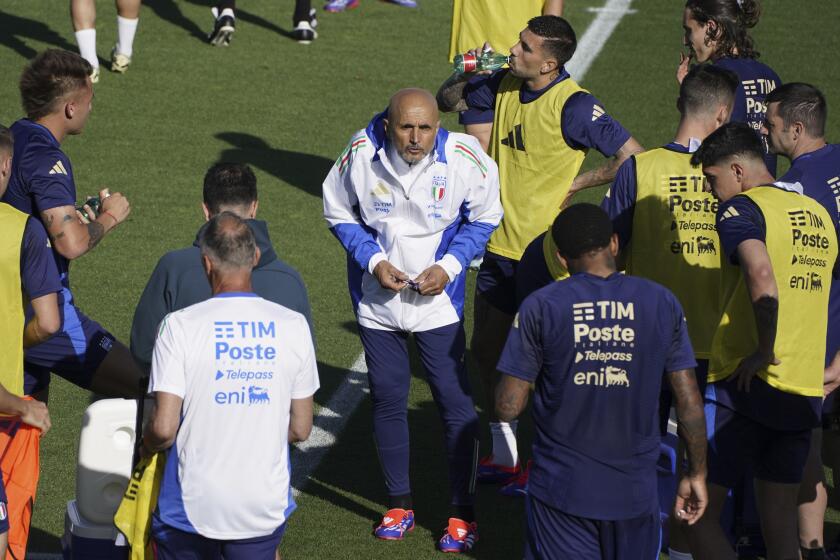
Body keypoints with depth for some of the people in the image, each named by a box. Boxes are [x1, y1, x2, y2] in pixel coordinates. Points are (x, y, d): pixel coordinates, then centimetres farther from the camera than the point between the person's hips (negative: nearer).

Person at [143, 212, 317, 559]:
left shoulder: (180, 326, -12)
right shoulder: (293, 326, -3)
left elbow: (163, 428, -14)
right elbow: (300, 430, 4)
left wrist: (148, 445, 8)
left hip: (193, 507, -2)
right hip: (265, 506, 2)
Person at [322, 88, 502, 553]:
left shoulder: (463, 158, -18)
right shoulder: (361, 153, -16)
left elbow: (485, 217, -1)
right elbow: (339, 212, 0)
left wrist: (449, 265, -14)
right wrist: (373, 261, -13)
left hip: (438, 301, -1)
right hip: (377, 300, 1)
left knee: (455, 400, -1)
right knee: (387, 399, 9)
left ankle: (462, 513, 11)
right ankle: (399, 504, 25)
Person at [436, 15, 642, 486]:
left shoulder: (573, 105, -20)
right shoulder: (504, 85, 2)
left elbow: (632, 156, -21)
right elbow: (448, 102, 18)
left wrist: (575, 185, -13)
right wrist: (465, 76, -4)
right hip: (500, 243, 8)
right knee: (487, 350, 17)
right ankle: (505, 455, 32)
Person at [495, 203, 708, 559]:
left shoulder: (540, 307, -6)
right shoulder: (662, 303, 0)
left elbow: (508, 408, -7)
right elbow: (690, 403, 1)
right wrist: (696, 475, 13)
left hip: (561, 490, -1)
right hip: (634, 491, 1)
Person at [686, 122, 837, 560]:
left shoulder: (741, 208, -9)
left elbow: (762, 276, -27)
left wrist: (764, 352, -21)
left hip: (747, 384, -7)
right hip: (805, 392, 7)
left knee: (697, 512, -2)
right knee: (780, 520, 13)